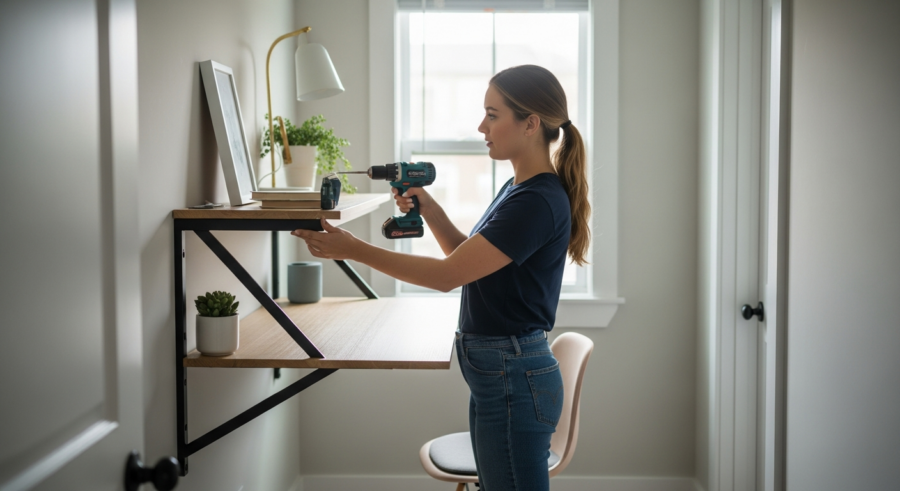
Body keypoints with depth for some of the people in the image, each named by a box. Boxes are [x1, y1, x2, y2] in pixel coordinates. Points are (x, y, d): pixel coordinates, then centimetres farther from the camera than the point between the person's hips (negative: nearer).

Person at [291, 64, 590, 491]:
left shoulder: (538, 201, -22)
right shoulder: (518, 188, 10)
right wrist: (430, 211, 4)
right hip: (498, 373, 10)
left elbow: (447, 275, -23)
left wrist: (353, 249, -20)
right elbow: (470, 259, 20)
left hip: (514, 380, -10)